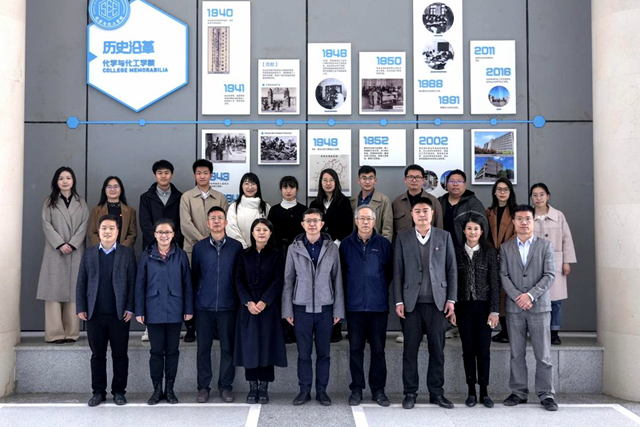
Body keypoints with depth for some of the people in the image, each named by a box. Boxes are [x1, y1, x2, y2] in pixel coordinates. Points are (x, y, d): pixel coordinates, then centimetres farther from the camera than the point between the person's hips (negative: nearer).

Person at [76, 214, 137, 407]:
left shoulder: (127, 253, 3)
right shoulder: (89, 254, 9)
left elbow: (132, 283, -1)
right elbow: (81, 283, 8)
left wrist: (130, 309, -7)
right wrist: (81, 308, 0)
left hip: (119, 314, -2)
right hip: (95, 314, 2)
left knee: (120, 355, 5)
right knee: (97, 355, 9)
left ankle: (119, 391, 15)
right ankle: (98, 391, 18)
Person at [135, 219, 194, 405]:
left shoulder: (180, 255, 2)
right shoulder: (147, 255, 1)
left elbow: (187, 283, 3)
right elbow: (140, 284, 2)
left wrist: (189, 309, 0)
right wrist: (139, 310, -2)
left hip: (174, 311, 0)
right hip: (154, 311, 0)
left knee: (172, 351, 7)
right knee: (156, 351, 5)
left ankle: (169, 389, 18)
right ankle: (157, 389, 16)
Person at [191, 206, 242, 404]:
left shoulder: (236, 246, 4)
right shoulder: (199, 247, 7)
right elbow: (194, 275, 10)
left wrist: (241, 300, 2)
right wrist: (192, 301, 7)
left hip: (228, 306, -1)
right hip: (204, 306, 1)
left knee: (228, 348, 3)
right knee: (203, 347, 5)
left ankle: (226, 386, 15)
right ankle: (203, 387, 16)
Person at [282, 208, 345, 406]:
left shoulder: (332, 248, 2)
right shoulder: (294, 248, 2)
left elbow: (337, 280, 4)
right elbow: (288, 280, 4)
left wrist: (338, 309, 1)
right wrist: (287, 310, 0)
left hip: (325, 308, 0)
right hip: (302, 308, 0)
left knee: (324, 353, 6)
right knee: (304, 353, 5)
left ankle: (322, 390, 18)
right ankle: (304, 390, 16)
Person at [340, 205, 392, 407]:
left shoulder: (384, 244, 1)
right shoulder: (346, 244, 3)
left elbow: (390, 273, 7)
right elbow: (341, 273, 8)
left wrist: (383, 293, 9)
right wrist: (347, 295, 8)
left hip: (378, 305, 0)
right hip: (354, 306, 0)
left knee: (378, 349, 6)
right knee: (355, 349, 6)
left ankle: (378, 389, 16)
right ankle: (356, 389, 16)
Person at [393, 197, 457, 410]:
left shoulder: (444, 236, 6)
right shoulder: (402, 238, 5)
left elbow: (452, 269, 6)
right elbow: (397, 271, 3)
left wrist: (451, 299, 0)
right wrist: (398, 301, -3)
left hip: (437, 302, 1)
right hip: (411, 302, 0)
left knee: (437, 350, 5)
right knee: (410, 349, 2)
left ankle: (436, 392, 15)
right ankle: (410, 393, 12)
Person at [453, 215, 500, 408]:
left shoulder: (490, 252, 0)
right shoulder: (457, 252, 5)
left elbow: (495, 283, -2)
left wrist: (494, 310, -7)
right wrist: (452, 309, 1)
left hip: (483, 306, -1)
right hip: (464, 306, 1)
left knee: (483, 350, 1)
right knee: (468, 350, 6)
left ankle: (484, 392, 10)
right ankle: (471, 391, 14)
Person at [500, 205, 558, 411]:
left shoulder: (545, 246, 5)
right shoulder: (505, 248, 9)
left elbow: (550, 275, -3)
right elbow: (503, 276, 3)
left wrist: (530, 295, -13)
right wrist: (517, 297, -11)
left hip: (539, 306, -1)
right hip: (514, 308, 2)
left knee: (543, 354, 0)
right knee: (516, 354, 6)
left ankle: (546, 394, 8)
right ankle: (518, 392, 15)